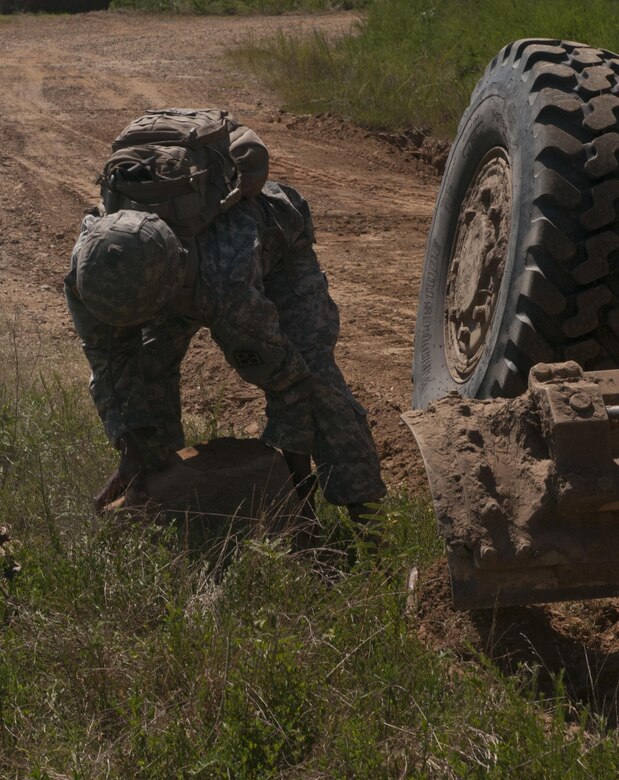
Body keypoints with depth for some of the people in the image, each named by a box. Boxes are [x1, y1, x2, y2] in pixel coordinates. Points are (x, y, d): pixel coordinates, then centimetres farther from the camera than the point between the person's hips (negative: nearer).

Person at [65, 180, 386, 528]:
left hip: (276, 239, -5)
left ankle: (358, 501, -12)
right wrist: (131, 447, -22)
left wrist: (296, 466, -23)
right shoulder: (89, 272, -34)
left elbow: (282, 371, -35)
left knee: (311, 366, -20)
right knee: (149, 360, -8)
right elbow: (109, 359, -18)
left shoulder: (228, 293, -49)